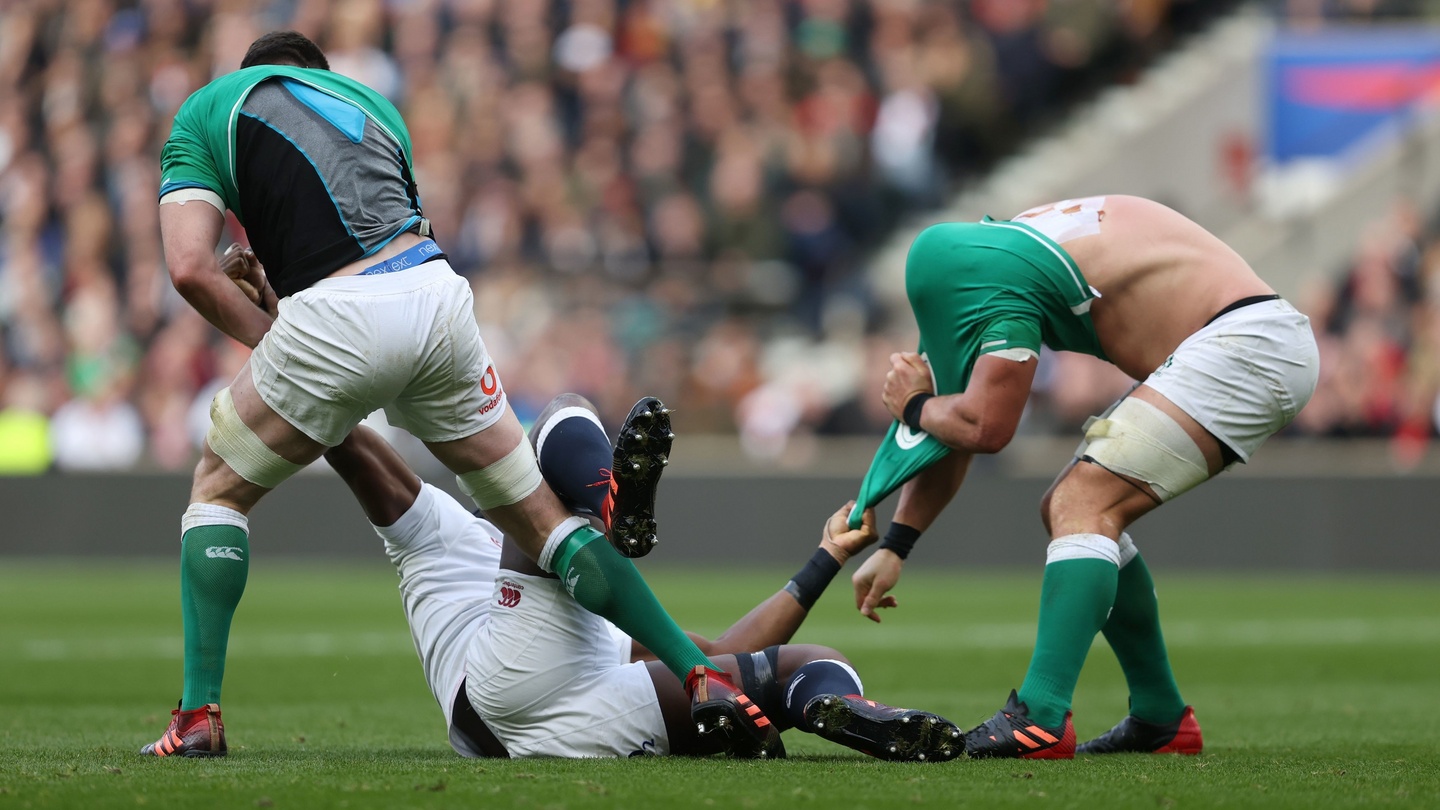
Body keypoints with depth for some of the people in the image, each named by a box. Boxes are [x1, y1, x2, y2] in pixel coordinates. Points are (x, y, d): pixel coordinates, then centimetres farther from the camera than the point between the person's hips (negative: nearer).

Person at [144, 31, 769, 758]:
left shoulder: (205, 111, 19)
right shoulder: (368, 101, 32)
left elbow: (190, 267, 4)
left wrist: (265, 335, 15)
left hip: (336, 323, -4)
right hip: (437, 295, 4)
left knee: (218, 491, 20)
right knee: (537, 515, 15)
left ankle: (199, 716, 10)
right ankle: (699, 675, 9)